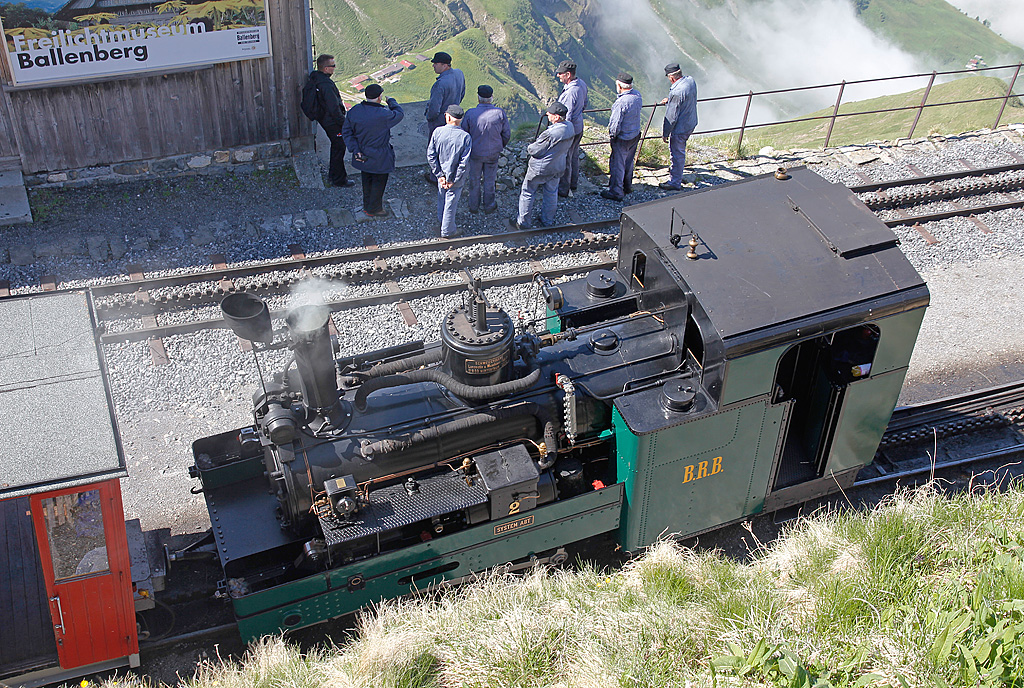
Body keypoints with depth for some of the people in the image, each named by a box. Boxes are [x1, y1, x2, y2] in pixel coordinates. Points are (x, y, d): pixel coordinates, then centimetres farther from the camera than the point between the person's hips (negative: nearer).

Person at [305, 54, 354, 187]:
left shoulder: (314, 79, 0)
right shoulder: (326, 85, -30)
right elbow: (334, 108, -28)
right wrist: (344, 123, -16)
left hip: (323, 119, 10)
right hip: (332, 121, -10)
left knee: (336, 146, 24)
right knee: (339, 148, 5)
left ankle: (333, 175, 37)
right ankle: (338, 180, 15)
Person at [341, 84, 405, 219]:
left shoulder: (354, 111, -10)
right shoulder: (383, 114, -27)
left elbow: (346, 132, -3)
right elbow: (399, 114, -8)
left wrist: (355, 149, -2)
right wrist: (392, 102, 10)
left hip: (363, 156, 6)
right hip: (379, 157, -6)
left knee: (367, 180, 24)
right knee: (379, 182, 13)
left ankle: (367, 206, 40)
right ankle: (374, 209, 25)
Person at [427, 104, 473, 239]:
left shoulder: (438, 132, -15)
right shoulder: (465, 137, -22)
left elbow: (430, 155, -12)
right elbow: (463, 163, -21)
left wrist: (439, 175, -5)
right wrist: (454, 181, -12)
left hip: (442, 175, 3)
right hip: (455, 177, -3)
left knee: (442, 197, 29)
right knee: (450, 203, 13)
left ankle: (441, 220, 53)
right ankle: (447, 231, 29)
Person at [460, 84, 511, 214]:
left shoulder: (470, 113, -21)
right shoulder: (500, 113, -17)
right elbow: (507, 135, -6)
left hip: (475, 153, -1)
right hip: (493, 153, 1)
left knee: (474, 179, 20)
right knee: (489, 180, 19)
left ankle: (474, 205, 33)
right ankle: (489, 205, 34)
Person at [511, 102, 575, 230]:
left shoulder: (550, 134, -34)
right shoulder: (570, 127, -9)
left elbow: (535, 151, -23)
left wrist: (529, 147, -3)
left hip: (540, 169, -7)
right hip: (557, 168, 7)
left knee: (527, 193, 12)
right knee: (551, 194, 23)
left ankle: (523, 222, 22)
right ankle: (548, 220, 37)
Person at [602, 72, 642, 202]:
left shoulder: (621, 102, -31)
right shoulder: (637, 94, -6)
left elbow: (616, 124, -25)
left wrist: (612, 134, -6)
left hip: (623, 138, -8)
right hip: (636, 134, 8)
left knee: (617, 164, 7)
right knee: (629, 162, 25)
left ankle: (615, 192, 18)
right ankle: (627, 186, 42)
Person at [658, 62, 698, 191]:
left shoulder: (677, 92, -30)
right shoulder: (691, 81, -4)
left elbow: (671, 116, -24)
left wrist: (665, 133, -14)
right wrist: (669, 100, 22)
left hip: (680, 128, -9)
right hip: (691, 123, 9)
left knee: (677, 153, 6)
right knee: (680, 150, 29)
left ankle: (675, 182, 18)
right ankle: (676, 168, 51)